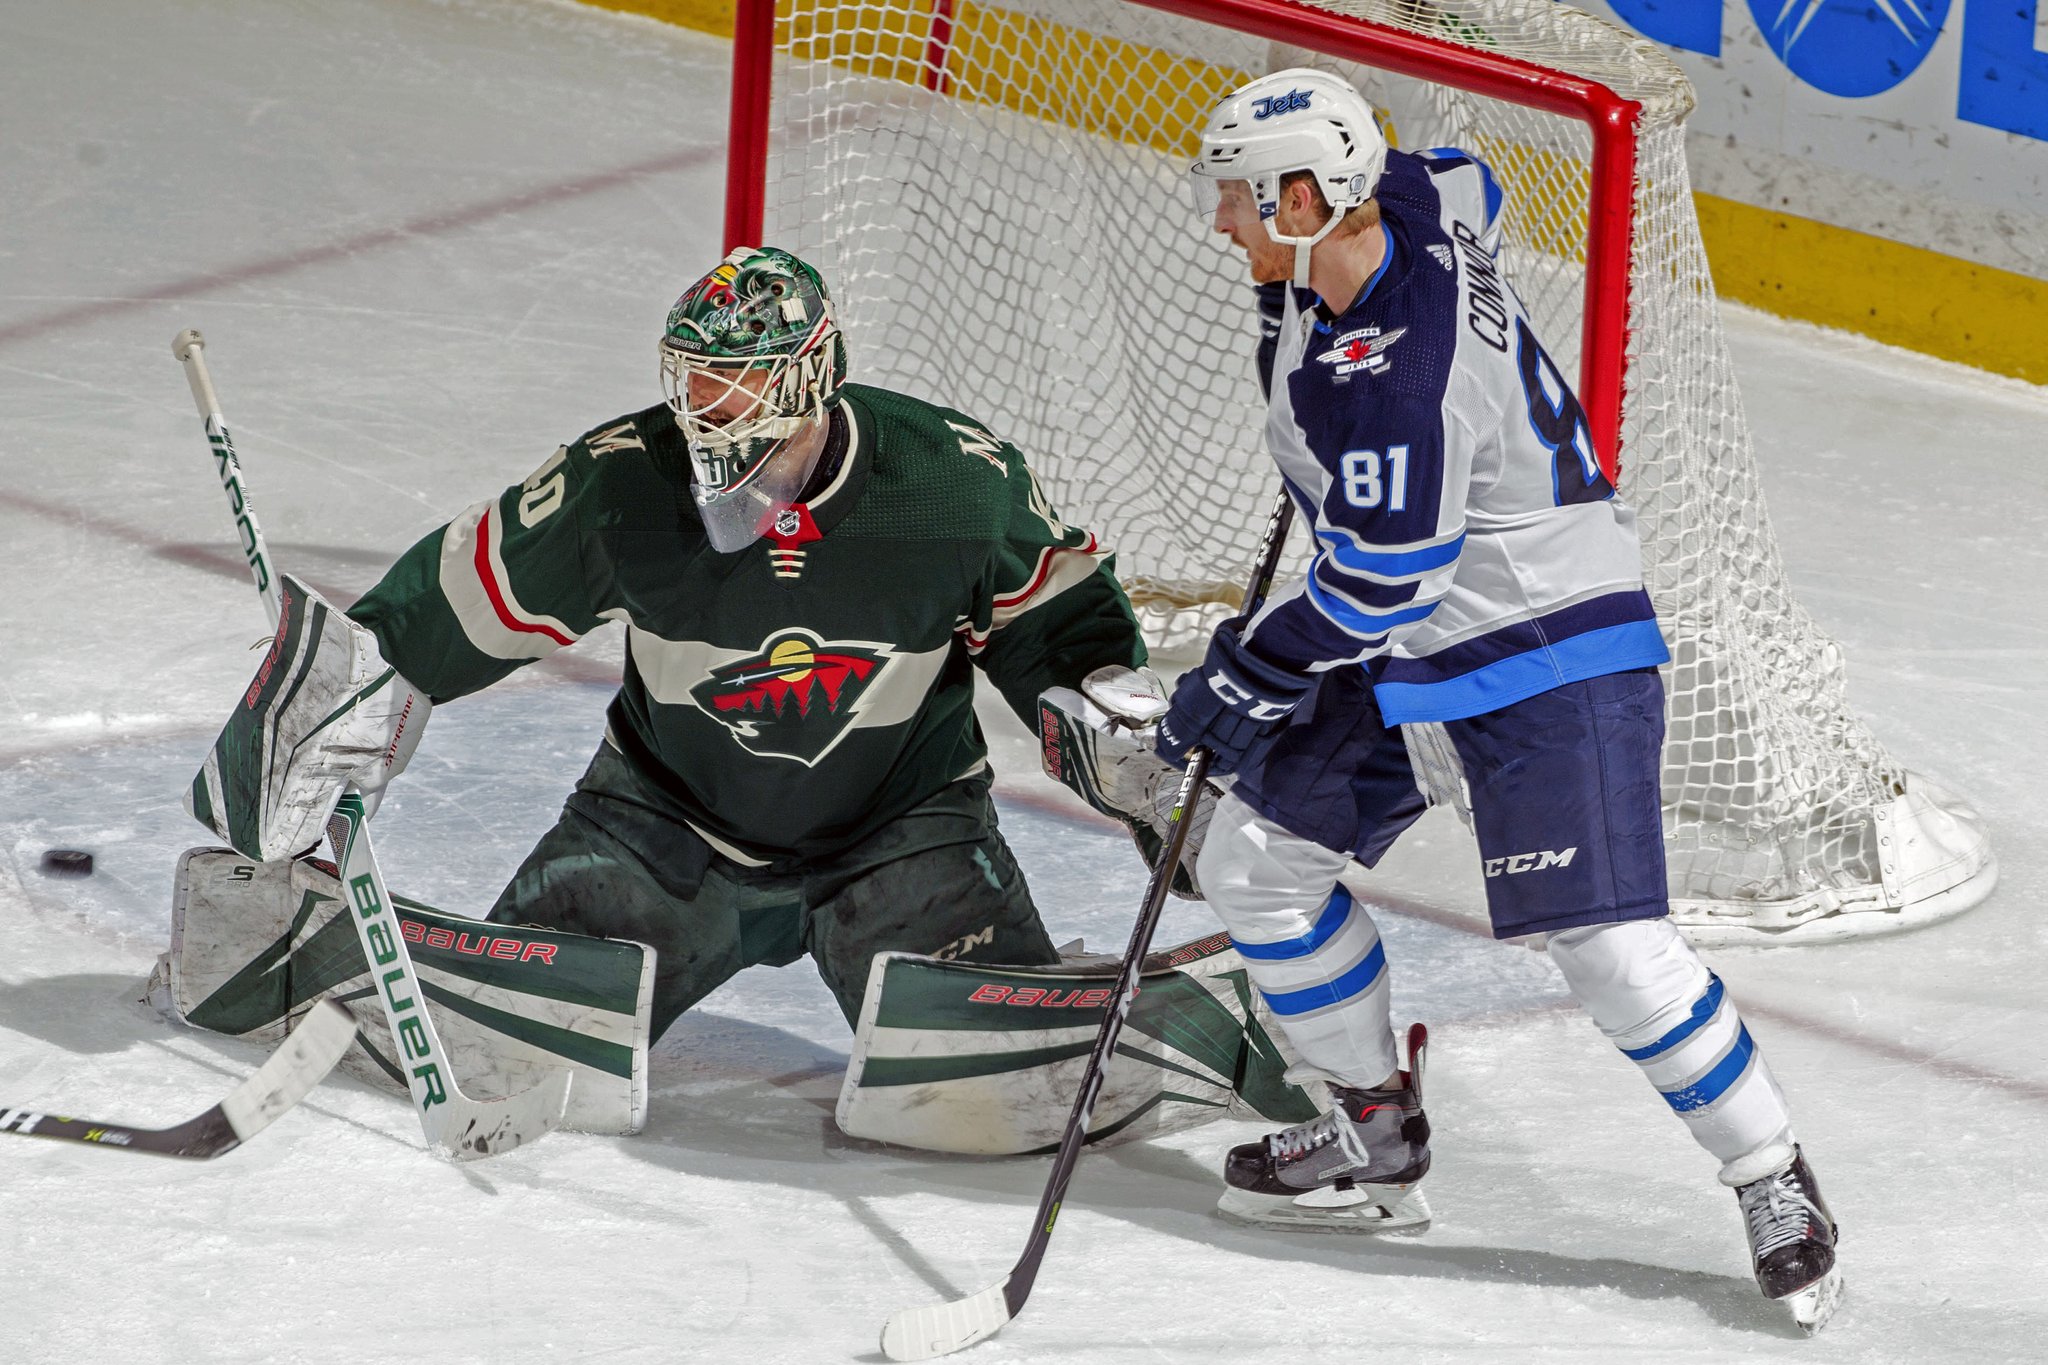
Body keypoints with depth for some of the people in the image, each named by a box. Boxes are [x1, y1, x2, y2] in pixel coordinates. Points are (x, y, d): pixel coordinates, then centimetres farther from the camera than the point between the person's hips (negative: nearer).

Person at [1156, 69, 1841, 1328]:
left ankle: (1776, 1184, 0)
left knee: (1608, 944, -16)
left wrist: (1240, 682, -10)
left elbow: (1374, 592, -25)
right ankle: (1380, 1138, 20)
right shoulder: (1392, 205, -6)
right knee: (1255, 861, 9)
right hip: (1410, 658, 10)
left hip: (1550, 653, -10)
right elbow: (1469, 187, 19)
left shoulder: (1394, 382, -32)